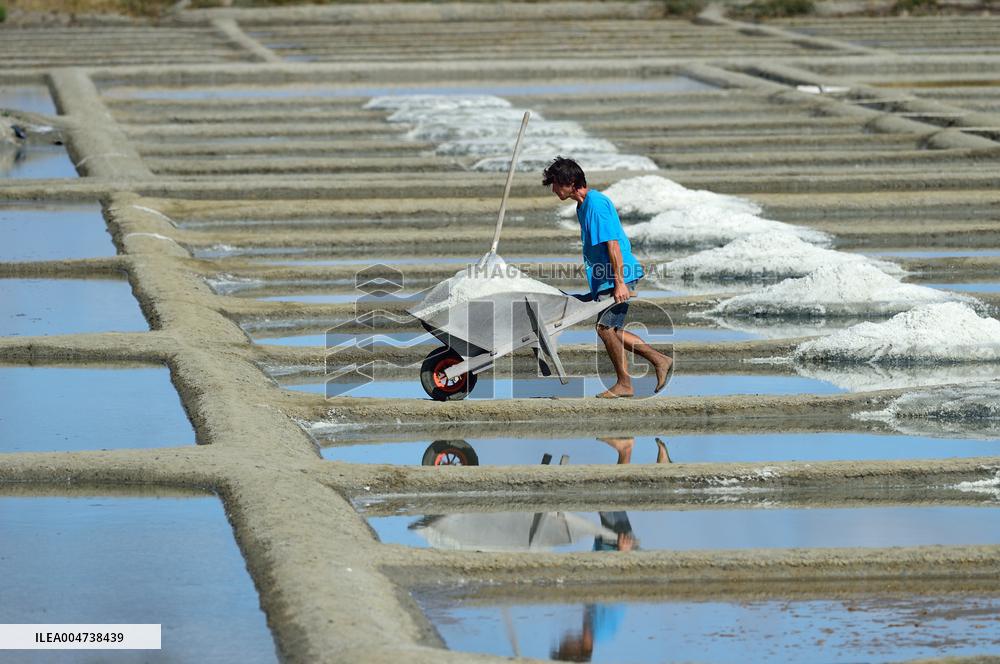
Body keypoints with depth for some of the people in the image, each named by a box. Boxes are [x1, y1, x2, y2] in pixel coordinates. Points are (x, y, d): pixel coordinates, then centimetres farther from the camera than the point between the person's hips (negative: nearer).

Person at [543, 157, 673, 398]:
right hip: (605, 279, 10)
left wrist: (620, 283, -24)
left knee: (605, 326, -9)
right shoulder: (583, 205, 14)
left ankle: (624, 383, 1)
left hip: (619, 277, -10)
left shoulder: (596, 204, -17)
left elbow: (612, 243, -22)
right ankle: (659, 360, 18)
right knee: (611, 329, 11)